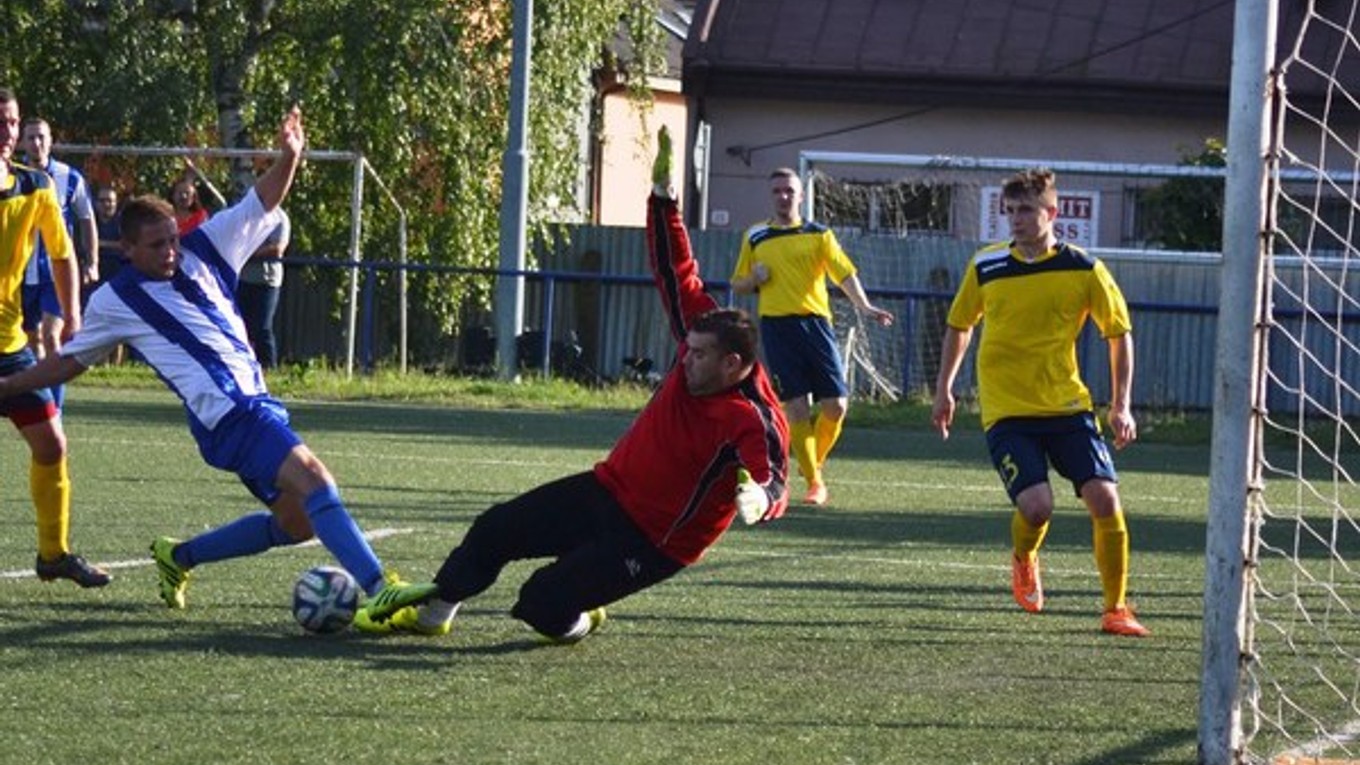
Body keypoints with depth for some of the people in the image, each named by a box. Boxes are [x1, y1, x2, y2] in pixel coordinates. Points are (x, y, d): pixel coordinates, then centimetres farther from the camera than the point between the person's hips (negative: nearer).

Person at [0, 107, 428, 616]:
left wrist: (288, 156, -2)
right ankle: (380, 590, -37)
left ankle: (179, 557, 25)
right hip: (228, 416, -7)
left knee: (297, 522, 9)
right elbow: (72, 360, 19)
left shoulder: (203, 251, 14)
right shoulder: (115, 302, 5)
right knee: (312, 479, -25)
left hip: (258, 400, 7)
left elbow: (262, 203, 15)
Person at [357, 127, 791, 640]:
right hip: (608, 490, 8)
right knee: (496, 530, 8)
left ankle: (579, 622, 22)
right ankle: (433, 614, 27)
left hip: (652, 541, -8)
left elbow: (773, 479, -39)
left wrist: (759, 498, -64)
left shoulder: (754, 422, -27)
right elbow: (676, 274, -1)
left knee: (542, 605, -13)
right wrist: (663, 196, -6)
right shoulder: (699, 348, -6)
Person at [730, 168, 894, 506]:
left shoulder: (818, 235, 9)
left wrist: (864, 305, -18)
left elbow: (844, 272, -2)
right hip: (776, 324, 0)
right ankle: (814, 481, 1)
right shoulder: (755, 238, 13)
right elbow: (738, 285, 19)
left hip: (815, 322, 0)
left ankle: (813, 462, 20)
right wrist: (754, 279, -4)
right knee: (796, 407, -7)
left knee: (836, 404, -6)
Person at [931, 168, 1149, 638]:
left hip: (1068, 406, 1)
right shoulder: (986, 267, 0)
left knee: (1104, 498, -11)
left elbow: (1119, 333, 6)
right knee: (1036, 504, -18)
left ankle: (1116, 608, 4)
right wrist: (944, 389, 16)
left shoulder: (1084, 270, -3)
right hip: (1006, 411, -1)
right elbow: (959, 326, 16)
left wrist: (1121, 406, 1)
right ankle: (1023, 560, 19)